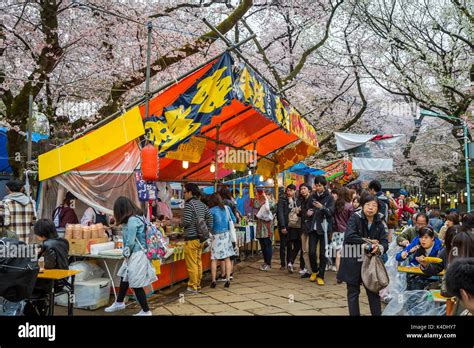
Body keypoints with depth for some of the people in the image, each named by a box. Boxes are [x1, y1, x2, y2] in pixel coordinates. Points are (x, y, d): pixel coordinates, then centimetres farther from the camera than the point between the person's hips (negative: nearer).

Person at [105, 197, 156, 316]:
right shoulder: (137, 217, 7)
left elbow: (130, 242, -20)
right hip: (134, 254, 10)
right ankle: (119, 303, 42)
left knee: (136, 284, 1)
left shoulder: (132, 220, -21)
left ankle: (146, 311, 14)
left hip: (137, 255, -10)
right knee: (124, 278, 23)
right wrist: (127, 254, 8)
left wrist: (126, 254, -2)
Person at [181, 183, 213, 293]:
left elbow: (186, 222, -19)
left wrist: (180, 222, 2)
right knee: (198, 262, 14)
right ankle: (198, 285, 22)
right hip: (201, 237, 8)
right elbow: (210, 216, 13)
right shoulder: (202, 204, 10)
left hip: (191, 238, -8)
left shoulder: (189, 204, -14)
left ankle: (193, 287, 6)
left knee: (191, 264, 0)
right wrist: (207, 230, 16)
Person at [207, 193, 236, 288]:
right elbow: (234, 220, 11)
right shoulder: (227, 208, 2)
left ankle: (213, 281, 4)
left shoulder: (212, 211, -9)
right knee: (227, 258, 8)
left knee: (214, 259, 4)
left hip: (217, 236, -3)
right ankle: (227, 280, 7)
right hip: (227, 235, 4)